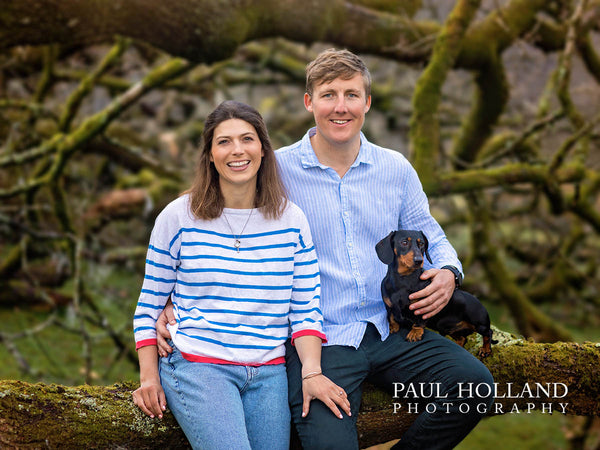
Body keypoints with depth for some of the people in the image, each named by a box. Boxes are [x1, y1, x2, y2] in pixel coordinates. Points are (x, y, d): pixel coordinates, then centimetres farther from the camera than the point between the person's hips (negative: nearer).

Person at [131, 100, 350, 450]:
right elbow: (150, 306, 6)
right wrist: (149, 377, -3)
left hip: (268, 374, 3)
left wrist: (312, 372, -8)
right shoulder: (179, 217, 2)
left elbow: (305, 309, 6)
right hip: (196, 366, -3)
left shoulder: (292, 220, 8)